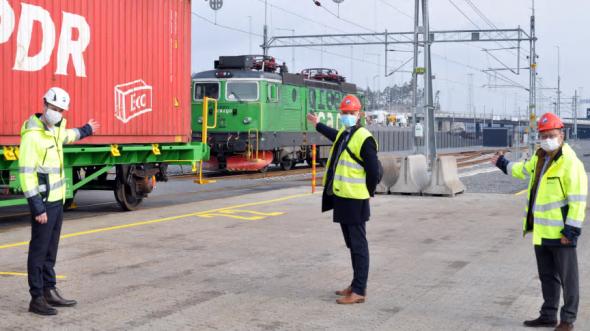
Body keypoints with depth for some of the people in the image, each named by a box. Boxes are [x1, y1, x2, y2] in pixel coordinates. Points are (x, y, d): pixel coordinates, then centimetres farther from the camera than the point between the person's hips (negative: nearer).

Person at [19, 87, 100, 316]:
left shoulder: (55, 130, 10)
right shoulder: (32, 136, -18)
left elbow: (66, 136, 37)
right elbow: (26, 173, -21)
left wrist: (86, 130, 55)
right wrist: (37, 207, -24)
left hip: (57, 200, 9)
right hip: (43, 203, -9)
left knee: (51, 250, 14)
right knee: (39, 251, -3)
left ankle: (49, 292, 23)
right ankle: (36, 299, 3)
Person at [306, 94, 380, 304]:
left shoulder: (364, 139, -15)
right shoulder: (343, 133, 12)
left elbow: (374, 171, -15)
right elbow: (335, 136, 39)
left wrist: (366, 193, -4)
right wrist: (318, 125, 54)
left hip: (354, 201, -9)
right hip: (341, 198, 9)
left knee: (358, 245, -4)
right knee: (352, 244, 16)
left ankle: (359, 291, -1)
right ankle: (356, 285, 25)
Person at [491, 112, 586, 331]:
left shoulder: (571, 163, -15)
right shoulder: (540, 157, 11)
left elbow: (578, 199, -18)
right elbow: (525, 169, 34)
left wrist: (571, 229, -20)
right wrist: (504, 165, 47)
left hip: (560, 232, -8)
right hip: (541, 231, 8)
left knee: (567, 277, 2)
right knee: (547, 276, 17)